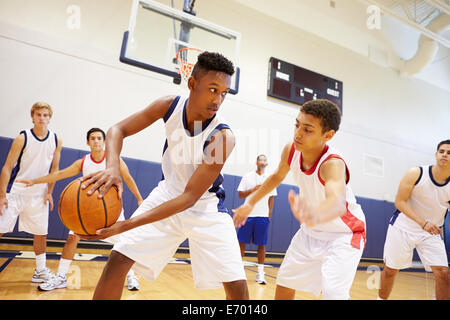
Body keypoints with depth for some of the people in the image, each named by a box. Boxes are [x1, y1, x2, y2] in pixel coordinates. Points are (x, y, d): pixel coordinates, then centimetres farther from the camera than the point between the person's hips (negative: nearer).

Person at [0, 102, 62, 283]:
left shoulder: (56, 141, -1)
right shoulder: (22, 139, -11)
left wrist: (49, 192, 4)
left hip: (39, 195, 3)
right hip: (15, 192, -3)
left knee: (40, 234, 9)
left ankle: (41, 271, 24)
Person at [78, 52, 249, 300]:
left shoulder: (222, 136, -29)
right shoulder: (170, 105, -15)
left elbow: (189, 197, -28)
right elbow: (118, 130, -7)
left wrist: (124, 226, -34)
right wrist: (112, 167, -31)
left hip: (206, 207, -3)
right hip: (167, 194, 3)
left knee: (237, 286, -10)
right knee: (118, 259, -5)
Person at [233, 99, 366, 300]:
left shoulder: (333, 164, -35)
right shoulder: (291, 150, -17)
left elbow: (338, 203, -57)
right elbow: (277, 176, 6)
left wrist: (314, 215, -79)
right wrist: (250, 203, 11)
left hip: (344, 235, -6)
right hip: (311, 232, 6)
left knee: (333, 294, -24)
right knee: (284, 284, 15)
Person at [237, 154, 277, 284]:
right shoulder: (248, 176, 4)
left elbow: (271, 198, 12)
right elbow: (240, 194, 2)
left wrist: (269, 214, 5)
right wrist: (253, 190, -12)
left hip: (263, 216, 1)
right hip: (248, 214, -1)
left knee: (261, 244, 3)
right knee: (242, 242, 2)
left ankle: (260, 273, 9)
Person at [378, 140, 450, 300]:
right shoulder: (416, 173, -14)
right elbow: (399, 202, -16)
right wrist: (423, 223, -25)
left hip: (431, 232, 2)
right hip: (403, 227, -2)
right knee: (390, 270, 6)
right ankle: (381, 299, 29)